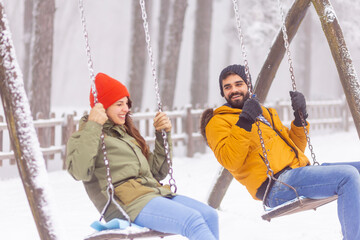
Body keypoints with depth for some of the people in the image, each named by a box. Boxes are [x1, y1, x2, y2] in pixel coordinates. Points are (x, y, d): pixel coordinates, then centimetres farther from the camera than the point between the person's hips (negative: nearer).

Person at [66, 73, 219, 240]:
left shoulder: (127, 134, 29)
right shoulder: (84, 137, 7)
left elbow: (158, 172, 29)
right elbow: (79, 172, -16)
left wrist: (163, 135, 19)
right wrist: (92, 127, -17)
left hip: (156, 193, 8)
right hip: (126, 204, -8)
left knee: (209, 215, -17)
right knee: (193, 221, -28)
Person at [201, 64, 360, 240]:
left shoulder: (265, 113, 30)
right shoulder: (218, 122, 7)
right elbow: (230, 162, -10)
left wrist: (300, 118, 17)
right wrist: (243, 124, -18)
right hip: (277, 185, -8)